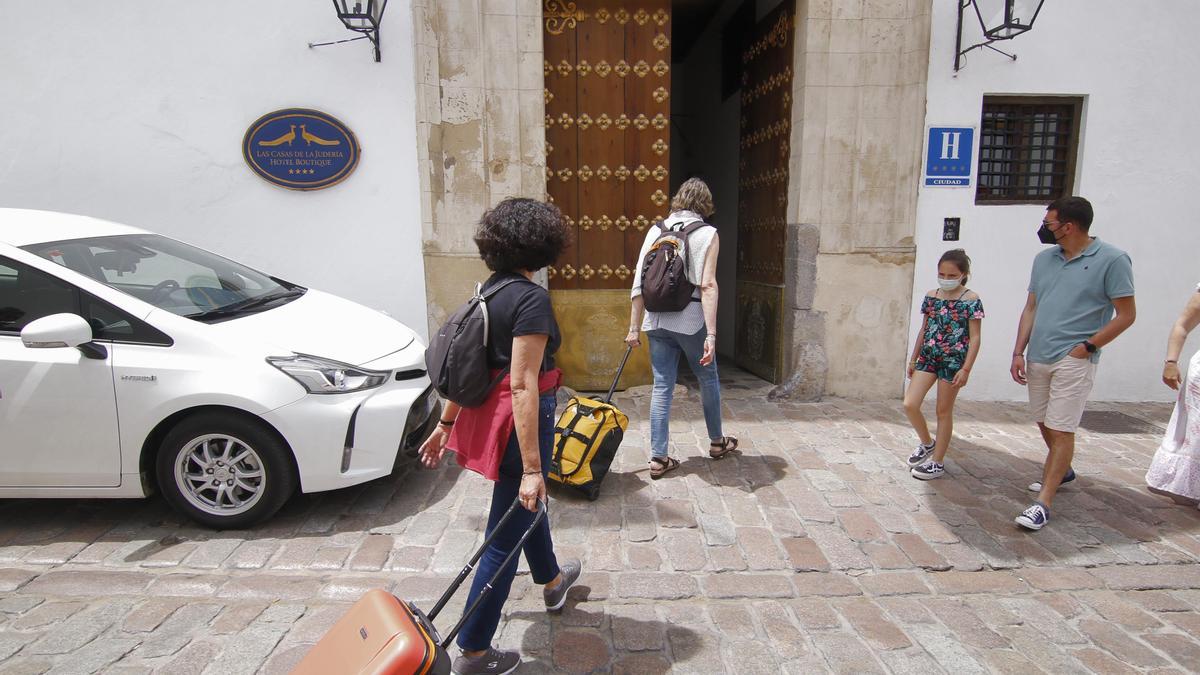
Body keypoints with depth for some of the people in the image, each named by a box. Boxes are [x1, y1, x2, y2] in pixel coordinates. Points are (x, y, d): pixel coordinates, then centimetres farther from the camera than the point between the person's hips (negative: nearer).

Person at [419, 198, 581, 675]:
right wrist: (531, 467, -24)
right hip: (521, 421, -9)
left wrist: (446, 425, 17)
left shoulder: (491, 289, 5)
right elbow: (523, 385, -26)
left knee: (527, 504, 30)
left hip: (488, 414, 9)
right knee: (505, 539, 6)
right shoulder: (531, 299, -21)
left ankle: (552, 581, 57)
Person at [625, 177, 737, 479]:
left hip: (657, 321, 3)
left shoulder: (655, 231, 6)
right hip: (691, 320, -3)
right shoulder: (707, 234, -4)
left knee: (661, 386, 8)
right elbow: (707, 286, -14)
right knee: (708, 379, 18)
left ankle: (658, 457, 10)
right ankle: (717, 441, 35)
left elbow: (639, 283, 1)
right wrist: (711, 334, -15)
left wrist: (634, 327, 5)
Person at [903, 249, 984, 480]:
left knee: (944, 411, 5)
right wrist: (913, 358, 15)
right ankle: (927, 444, 23)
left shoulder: (971, 300, -7)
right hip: (928, 357, 5)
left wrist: (966, 369, -14)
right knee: (909, 404, -4)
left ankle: (938, 462, 18)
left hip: (953, 360, -5)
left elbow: (974, 337, -8)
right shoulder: (931, 296, 7)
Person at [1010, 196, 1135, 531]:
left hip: (1074, 361, -6)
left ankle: (1043, 503, 0)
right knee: (1045, 424, 18)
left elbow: (1126, 314, -6)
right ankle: (1061, 472, 43)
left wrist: (1087, 346, -12)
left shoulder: (1112, 260, -7)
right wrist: (1018, 352, 6)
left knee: (1061, 430, -4)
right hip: (1038, 358, 6)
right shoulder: (1044, 259, 9)